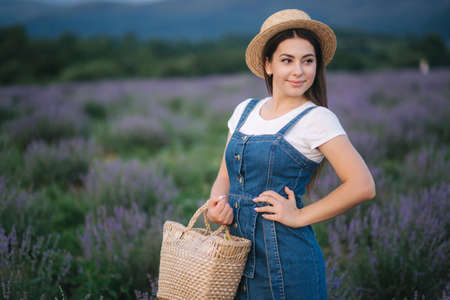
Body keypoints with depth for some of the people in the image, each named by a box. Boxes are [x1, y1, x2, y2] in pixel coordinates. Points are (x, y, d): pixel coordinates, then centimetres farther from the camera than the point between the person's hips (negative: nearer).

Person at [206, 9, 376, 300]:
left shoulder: (317, 119, -9)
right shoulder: (245, 111, 8)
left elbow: (363, 185, -17)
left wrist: (300, 216, -14)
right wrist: (218, 203, -7)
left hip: (286, 258, -5)